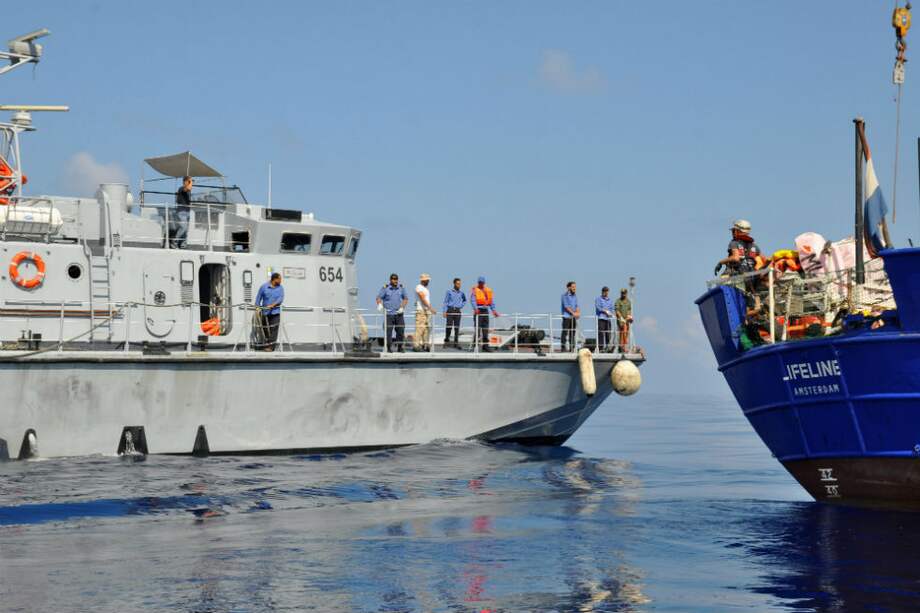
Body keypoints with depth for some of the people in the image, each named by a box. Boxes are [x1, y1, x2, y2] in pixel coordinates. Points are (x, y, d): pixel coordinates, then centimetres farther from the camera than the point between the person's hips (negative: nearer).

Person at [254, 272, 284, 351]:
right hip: (265, 312, 0)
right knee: (265, 330, 7)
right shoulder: (264, 287, 1)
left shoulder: (280, 288, 4)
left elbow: (281, 298, -8)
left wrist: (273, 305, -23)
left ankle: (271, 346, -9)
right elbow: (258, 297, 4)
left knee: (273, 329, -9)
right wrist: (257, 308, -1)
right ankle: (265, 345, 20)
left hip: (275, 312, 0)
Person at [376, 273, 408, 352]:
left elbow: (406, 298, 13)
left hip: (399, 313, 3)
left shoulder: (401, 288, 8)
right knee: (388, 331, -6)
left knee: (400, 331, 2)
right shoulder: (385, 288, 0)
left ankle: (399, 347, 13)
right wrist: (380, 304, -19)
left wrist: (402, 307, 0)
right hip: (389, 313, -3)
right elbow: (379, 297, 1)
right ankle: (389, 348, 1)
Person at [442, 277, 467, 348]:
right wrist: (445, 311, -6)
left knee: (457, 327, 0)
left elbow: (465, 300, 28)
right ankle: (446, 340, 5)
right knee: (449, 326, -7)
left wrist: (461, 306, 10)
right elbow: (445, 301, 2)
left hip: (458, 311, 3)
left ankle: (456, 343, 3)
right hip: (450, 310, -3)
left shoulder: (461, 292, 10)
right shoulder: (449, 291, 2)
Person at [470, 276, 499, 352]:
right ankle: (475, 345, -9)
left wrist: (493, 310, 3)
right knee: (478, 329, -10)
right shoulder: (474, 290, -1)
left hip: (485, 311, 5)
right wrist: (475, 309, -28)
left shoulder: (489, 290, 14)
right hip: (478, 311, -5)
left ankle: (485, 345, 13)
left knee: (486, 329, 7)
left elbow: (492, 301, 14)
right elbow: (473, 300, -12)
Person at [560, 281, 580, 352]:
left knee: (572, 333, 6)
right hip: (566, 316, -7)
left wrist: (578, 312, -5)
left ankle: (572, 348, 9)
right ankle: (563, 348, -7)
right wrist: (573, 313, -15)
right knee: (565, 332, -7)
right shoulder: (565, 296, -6)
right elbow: (566, 306, -12)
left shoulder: (575, 296, 15)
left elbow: (577, 306, 13)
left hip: (573, 317, 7)